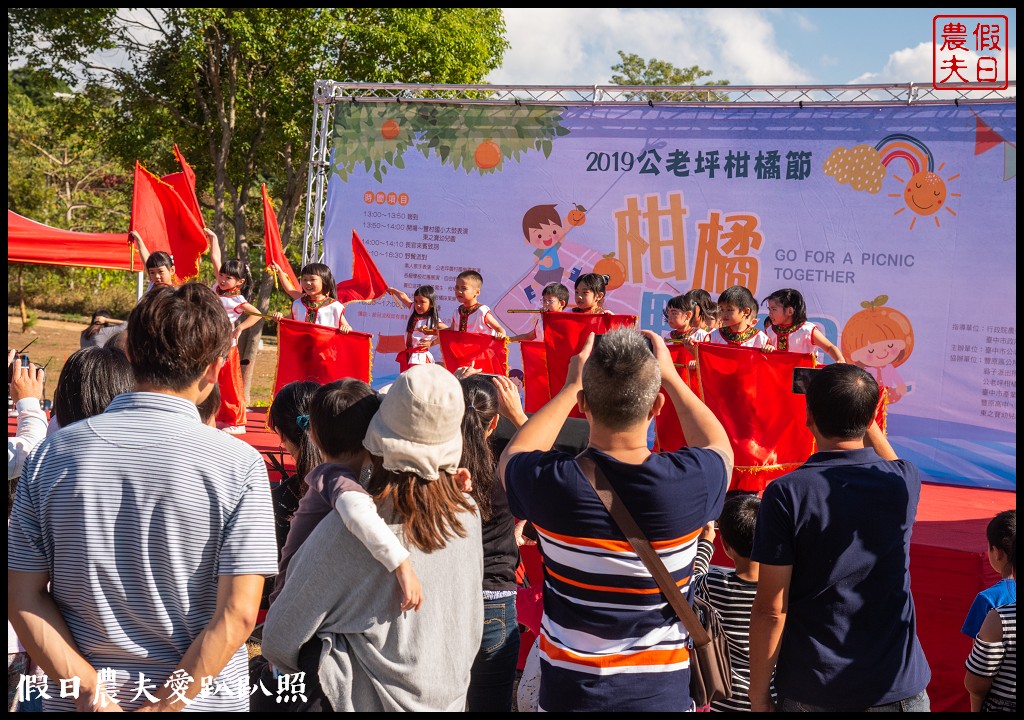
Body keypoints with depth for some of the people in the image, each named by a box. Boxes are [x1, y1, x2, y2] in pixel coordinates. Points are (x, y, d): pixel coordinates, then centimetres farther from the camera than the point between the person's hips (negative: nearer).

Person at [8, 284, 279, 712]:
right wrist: (163, 705, -15)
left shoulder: (55, 451, -6)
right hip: (201, 698, -2)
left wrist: (93, 695, -9)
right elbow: (237, 614, -19)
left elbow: (24, 598, -6)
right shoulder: (239, 465, -15)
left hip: (78, 699, 2)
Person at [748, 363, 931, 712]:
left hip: (810, 691, -2)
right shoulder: (904, 483, -7)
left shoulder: (785, 494, -16)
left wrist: (758, 693, -4)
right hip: (897, 687, 3)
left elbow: (771, 609, -14)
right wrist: (861, 407, 20)